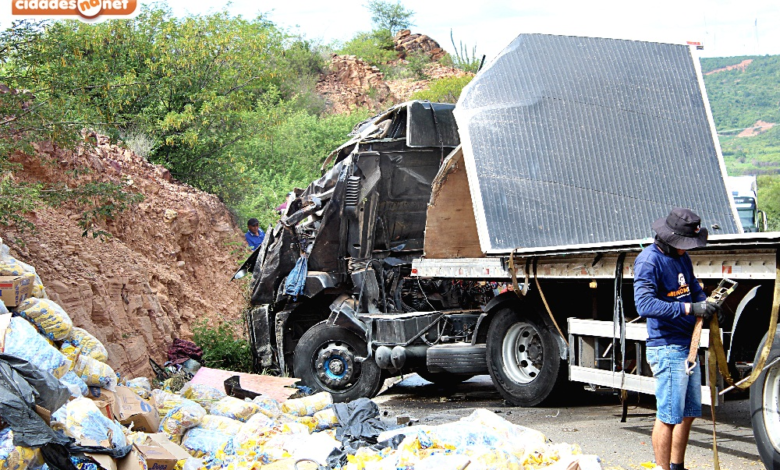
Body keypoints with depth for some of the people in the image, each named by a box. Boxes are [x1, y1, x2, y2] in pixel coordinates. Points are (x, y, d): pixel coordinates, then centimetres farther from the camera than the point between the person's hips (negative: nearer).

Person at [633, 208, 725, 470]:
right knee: (669, 416, -6)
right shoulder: (649, 261, -15)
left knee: (688, 414, 16)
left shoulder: (682, 257, 12)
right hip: (666, 348, -9)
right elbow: (645, 305, -27)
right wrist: (690, 308, -30)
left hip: (688, 346, 9)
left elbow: (694, 289, 24)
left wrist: (707, 306, 1)